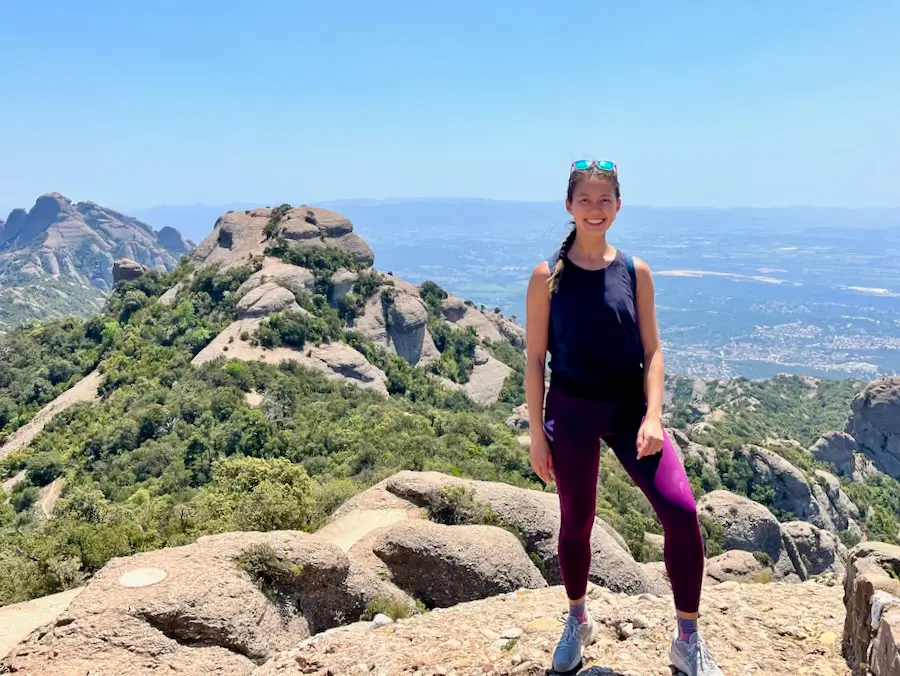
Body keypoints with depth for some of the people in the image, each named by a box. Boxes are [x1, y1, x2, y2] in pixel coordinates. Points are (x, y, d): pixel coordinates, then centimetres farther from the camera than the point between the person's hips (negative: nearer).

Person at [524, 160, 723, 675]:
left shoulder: (635, 271, 1)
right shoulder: (548, 276, -4)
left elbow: (652, 349, 2)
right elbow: (536, 358, -2)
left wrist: (653, 416, -11)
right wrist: (537, 432, -4)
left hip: (631, 405, 1)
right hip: (571, 410, -1)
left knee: (681, 509, -13)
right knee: (576, 522, 11)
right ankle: (579, 621, 38)